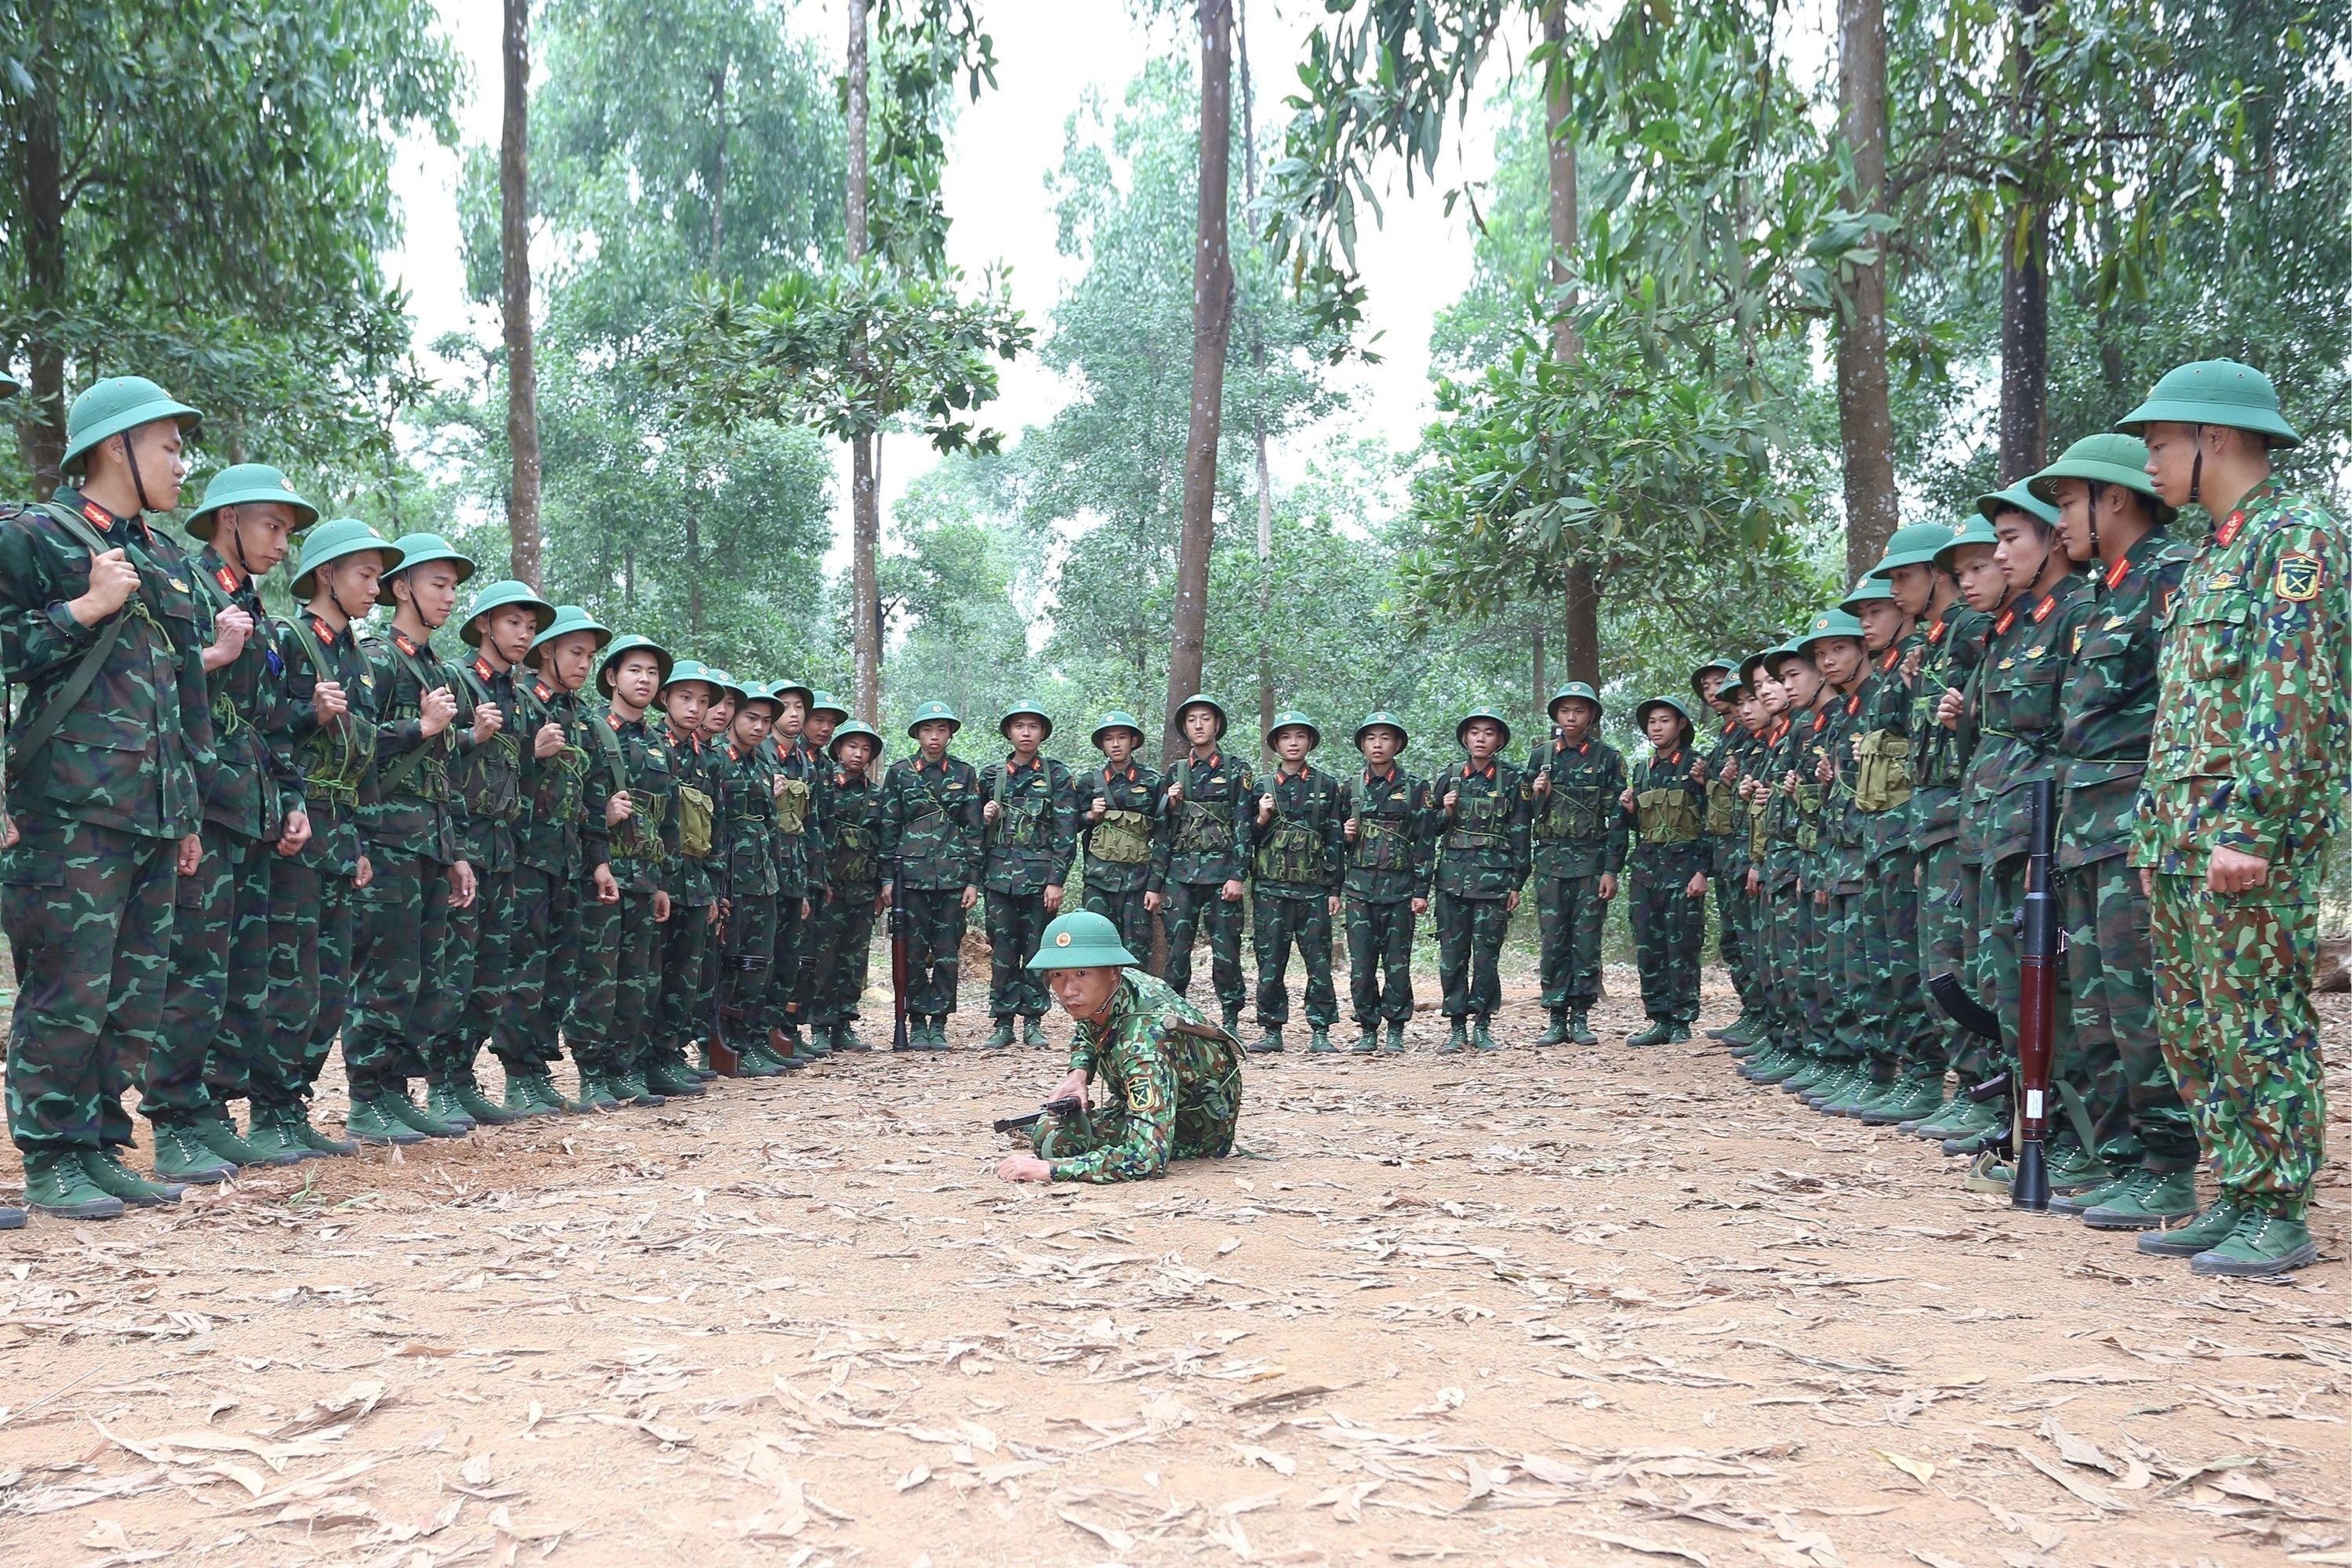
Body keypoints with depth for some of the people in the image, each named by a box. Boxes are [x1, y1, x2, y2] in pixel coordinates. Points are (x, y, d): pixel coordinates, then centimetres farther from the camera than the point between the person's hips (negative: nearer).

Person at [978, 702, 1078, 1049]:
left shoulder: (1056, 774, 3)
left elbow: (1066, 831, -2)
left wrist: (1057, 880, -9)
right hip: (1000, 874, 2)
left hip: (1040, 876, -2)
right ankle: (1002, 1023, 7)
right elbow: (977, 825, 21)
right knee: (1002, 951, 1)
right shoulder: (992, 774, 12)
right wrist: (985, 816, -3)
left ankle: (1033, 1023, 10)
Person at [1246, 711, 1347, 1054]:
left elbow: (1336, 841, 6)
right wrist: (1262, 819, -6)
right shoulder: (1262, 787, 11)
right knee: (1270, 961, 2)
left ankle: (1320, 1031, 4)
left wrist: (1334, 890, 1)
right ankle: (1272, 1030, 9)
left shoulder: (1327, 787, 8)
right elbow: (1248, 839, 15)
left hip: (1313, 888, -1)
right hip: (1270, 887, 1)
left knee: (1318, 961, -2)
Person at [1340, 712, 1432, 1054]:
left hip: (1400, 885, -2)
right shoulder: (1351, 788, 11)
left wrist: (1421, 891, -5)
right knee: (1361, 962, 0)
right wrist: (1345, 835, -2)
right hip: (1360, 886, 2)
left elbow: (1424, 842, 0)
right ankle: (1367, 1029, 10)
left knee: (1397, 962, 0)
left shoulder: (1415, 788, 3)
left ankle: (1396, 1031, 9)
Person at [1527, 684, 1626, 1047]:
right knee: (1552, 941, 2)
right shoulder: (1541, 755, 10)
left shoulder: (1608, 757, 2)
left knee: (1586, 940, -1)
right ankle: (1557, 1020, 7)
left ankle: (1581, 1018, 6)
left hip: (1591, 860, -2)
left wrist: (1612, 869, -7)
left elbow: (1617, 817, -1)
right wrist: (1536, 795, -7)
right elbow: (1526, 812, 16)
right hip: (1550, 859, 2)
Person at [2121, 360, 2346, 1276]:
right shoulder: (2211, 555, 20)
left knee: (2256, 1026, -4)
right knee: (2193, 1029, 12)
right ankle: (2236, 1199, 20)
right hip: (2183, 842, 9)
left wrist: (2249, 828, -22)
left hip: (2248, 842, -9)